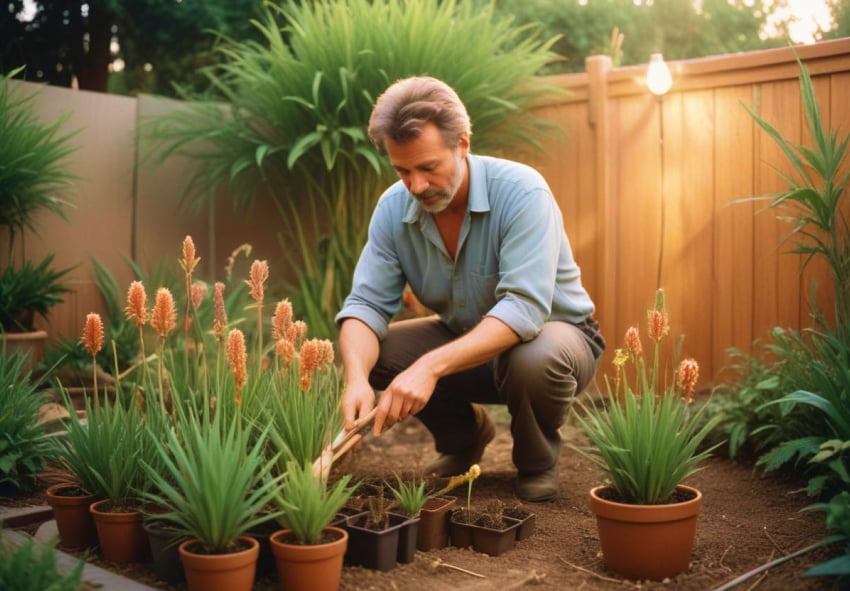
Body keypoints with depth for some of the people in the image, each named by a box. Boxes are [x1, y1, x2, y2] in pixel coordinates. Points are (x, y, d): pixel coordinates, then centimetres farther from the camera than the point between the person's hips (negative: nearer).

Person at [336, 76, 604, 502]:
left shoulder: (520, 191, -29)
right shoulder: (393, 208, -13)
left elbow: (524, 309, -39)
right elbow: (367, 303, -15)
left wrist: (431, 367, -50)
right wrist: (356, 379, -37)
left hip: (553, 329, -4)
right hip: (464, 337, 5)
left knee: (535, 360, -39)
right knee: (367, 351, -16)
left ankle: (537, 461, -3)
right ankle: (463, 435, 11)